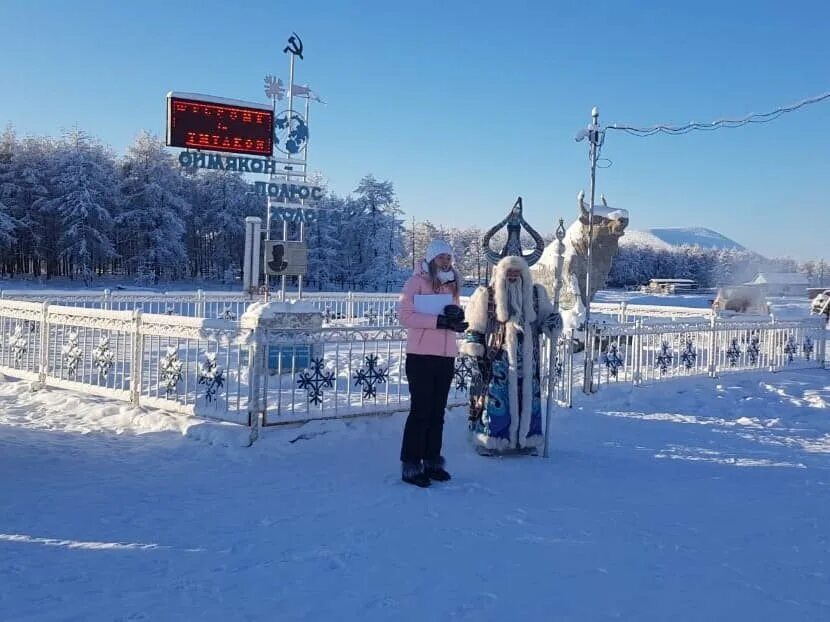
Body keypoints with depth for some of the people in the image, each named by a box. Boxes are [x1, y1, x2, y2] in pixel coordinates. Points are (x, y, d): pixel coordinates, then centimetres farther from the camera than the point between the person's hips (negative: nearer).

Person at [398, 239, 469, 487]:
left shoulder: (451, 283, 14)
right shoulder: (417, 281, -5)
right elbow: (406, 315, -15)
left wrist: (456, 317, -7)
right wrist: (440, 320, -22)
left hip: (446, 357, 6)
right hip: (421, 356, -6)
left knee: (437, 412, 11)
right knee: (421, 411, -4)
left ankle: (432, 461, 19)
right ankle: (410, 465, 3)